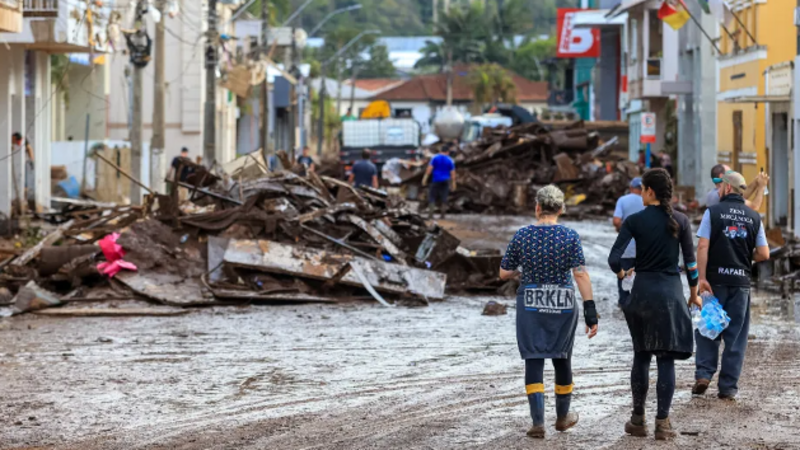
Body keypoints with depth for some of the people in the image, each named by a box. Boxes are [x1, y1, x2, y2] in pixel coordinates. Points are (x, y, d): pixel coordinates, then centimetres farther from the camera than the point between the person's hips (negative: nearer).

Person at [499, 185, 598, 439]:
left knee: (534, 361, 2)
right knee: (562, 358, 17)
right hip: (563, 305, 0)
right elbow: (581, 274, -14)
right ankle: (562, 417, 32)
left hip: (530, 305, 0)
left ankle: (538, 422, -7)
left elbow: (504, 273, 0)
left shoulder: (522, 236, -5)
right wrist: (590, 311, -13)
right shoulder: (570, 237, -8)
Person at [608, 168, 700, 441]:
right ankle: (662, 423, -1)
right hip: (671, 291, 0)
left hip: (642, 289, 0)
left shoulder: (634, 221, -5)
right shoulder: (680, 221, -1)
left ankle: (638, 420, 17)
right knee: (666, 359, 2)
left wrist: (621, 273, 11)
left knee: (641, 356, 13)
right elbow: (690, 261, 2)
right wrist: (694, 293, 15)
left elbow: (614, 259, -12)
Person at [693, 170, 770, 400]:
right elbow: (764, 254, 2)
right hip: (741, 281, 2)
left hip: (715, 279, -2)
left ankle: (703, 374, -1)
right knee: (735, 335, 6)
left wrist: (701, 278, -12)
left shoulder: (713, 212, -3)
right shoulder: (754, 217, 5)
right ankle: (728, 387, 6)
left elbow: (702, 247, -12)